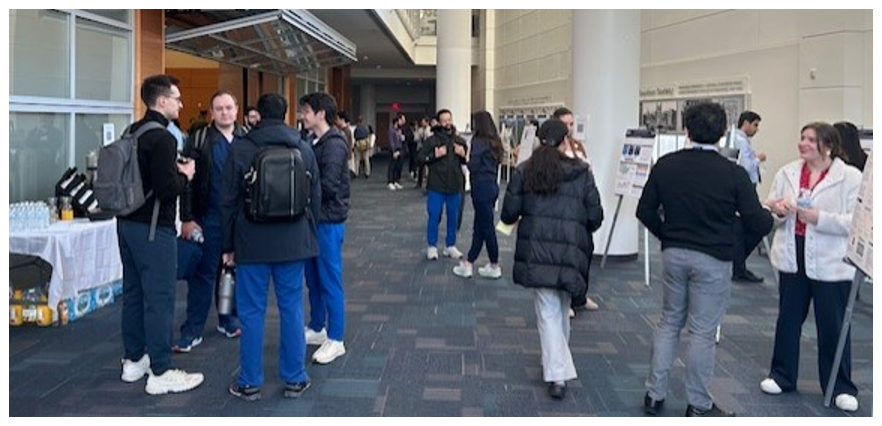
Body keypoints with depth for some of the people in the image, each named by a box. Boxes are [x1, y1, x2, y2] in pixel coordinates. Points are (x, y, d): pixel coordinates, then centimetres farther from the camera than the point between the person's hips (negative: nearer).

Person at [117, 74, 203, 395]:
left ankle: (134, 360, 28)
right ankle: (161, 373, 3)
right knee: (159, 299, -3)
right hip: (153, 227, -10)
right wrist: (185, 175, -5)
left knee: (134, 293, 16)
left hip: (128, 222, 10)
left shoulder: (132, 132, 11)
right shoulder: (162, 137, -17)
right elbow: (167, 189, -23)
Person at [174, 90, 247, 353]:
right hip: (209, 218, -3)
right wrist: (187, 218, -9)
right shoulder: (199, 140, -3)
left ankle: (228, 320, 27)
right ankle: (192, 331, 10)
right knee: (203, 274, 2)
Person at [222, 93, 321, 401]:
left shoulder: (241, 150, -4)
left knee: (252, 312, 6)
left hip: (252, 244, -2)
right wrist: (308, 235, 18)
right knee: (292, 309, 9)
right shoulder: (304, 149, 3)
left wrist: (229, 244, 8)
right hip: (293, 243, 2)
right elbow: (315, 197, 7)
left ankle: (250, 382, 14)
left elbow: (228, 201, -1)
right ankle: (295, 379, 16)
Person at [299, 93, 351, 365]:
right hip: (314, 219, 9)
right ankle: (317, 329, 30)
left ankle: (335, 340, 8)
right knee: (313, 278, 17)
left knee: (330, 280, -2)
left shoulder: (334, 144, -15)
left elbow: (328, 186, -22)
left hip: (329, 221, -9)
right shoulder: (315, 142, 13)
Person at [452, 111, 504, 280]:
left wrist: (467, 157, 3)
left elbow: (473, 166, -17)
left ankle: (495, 267, 8)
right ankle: (468, 263, 19)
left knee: (486, 227, 0)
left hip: (481, 187, -9)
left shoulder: (479, 141, -13)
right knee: (479, 227, 12)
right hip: (492, 185, 9)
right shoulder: (494, 141, 11)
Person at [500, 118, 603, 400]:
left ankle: (557, 375, -3)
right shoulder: (582, 173, 1)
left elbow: (508, 214, 1)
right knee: (561, 308, 19)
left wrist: (521, 218, 24)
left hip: (536, 251, -1)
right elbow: (595, 217, 1)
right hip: (571, 250, 1)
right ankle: (559, 363, 36)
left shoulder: (524, 171, 1)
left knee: (548, 312, 4)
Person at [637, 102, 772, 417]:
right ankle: (698, 407, 19)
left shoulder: (665, 165, -4)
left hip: (673, 255, 4)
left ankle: (654, 394, 23)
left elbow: (645, 211, 2)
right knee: (703, 332, 6)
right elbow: (758, 224, -12)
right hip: (712, 261, -4)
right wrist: (769, 214, 12)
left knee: (669, 323, 18)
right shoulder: (733, 174, -14)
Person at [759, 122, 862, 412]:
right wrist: (778, 211, -12)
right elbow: (767, 212, 10)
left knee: (833, 326, 6)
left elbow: (856, 222, -15)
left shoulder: (850, 177, -8)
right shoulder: (787, 172, 6)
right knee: (788, 319, 14)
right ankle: (782, 376, 29)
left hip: (830, 263, -4)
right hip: (792, 258, 4)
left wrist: (819, 218, -23)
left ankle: (841, 387, 22)